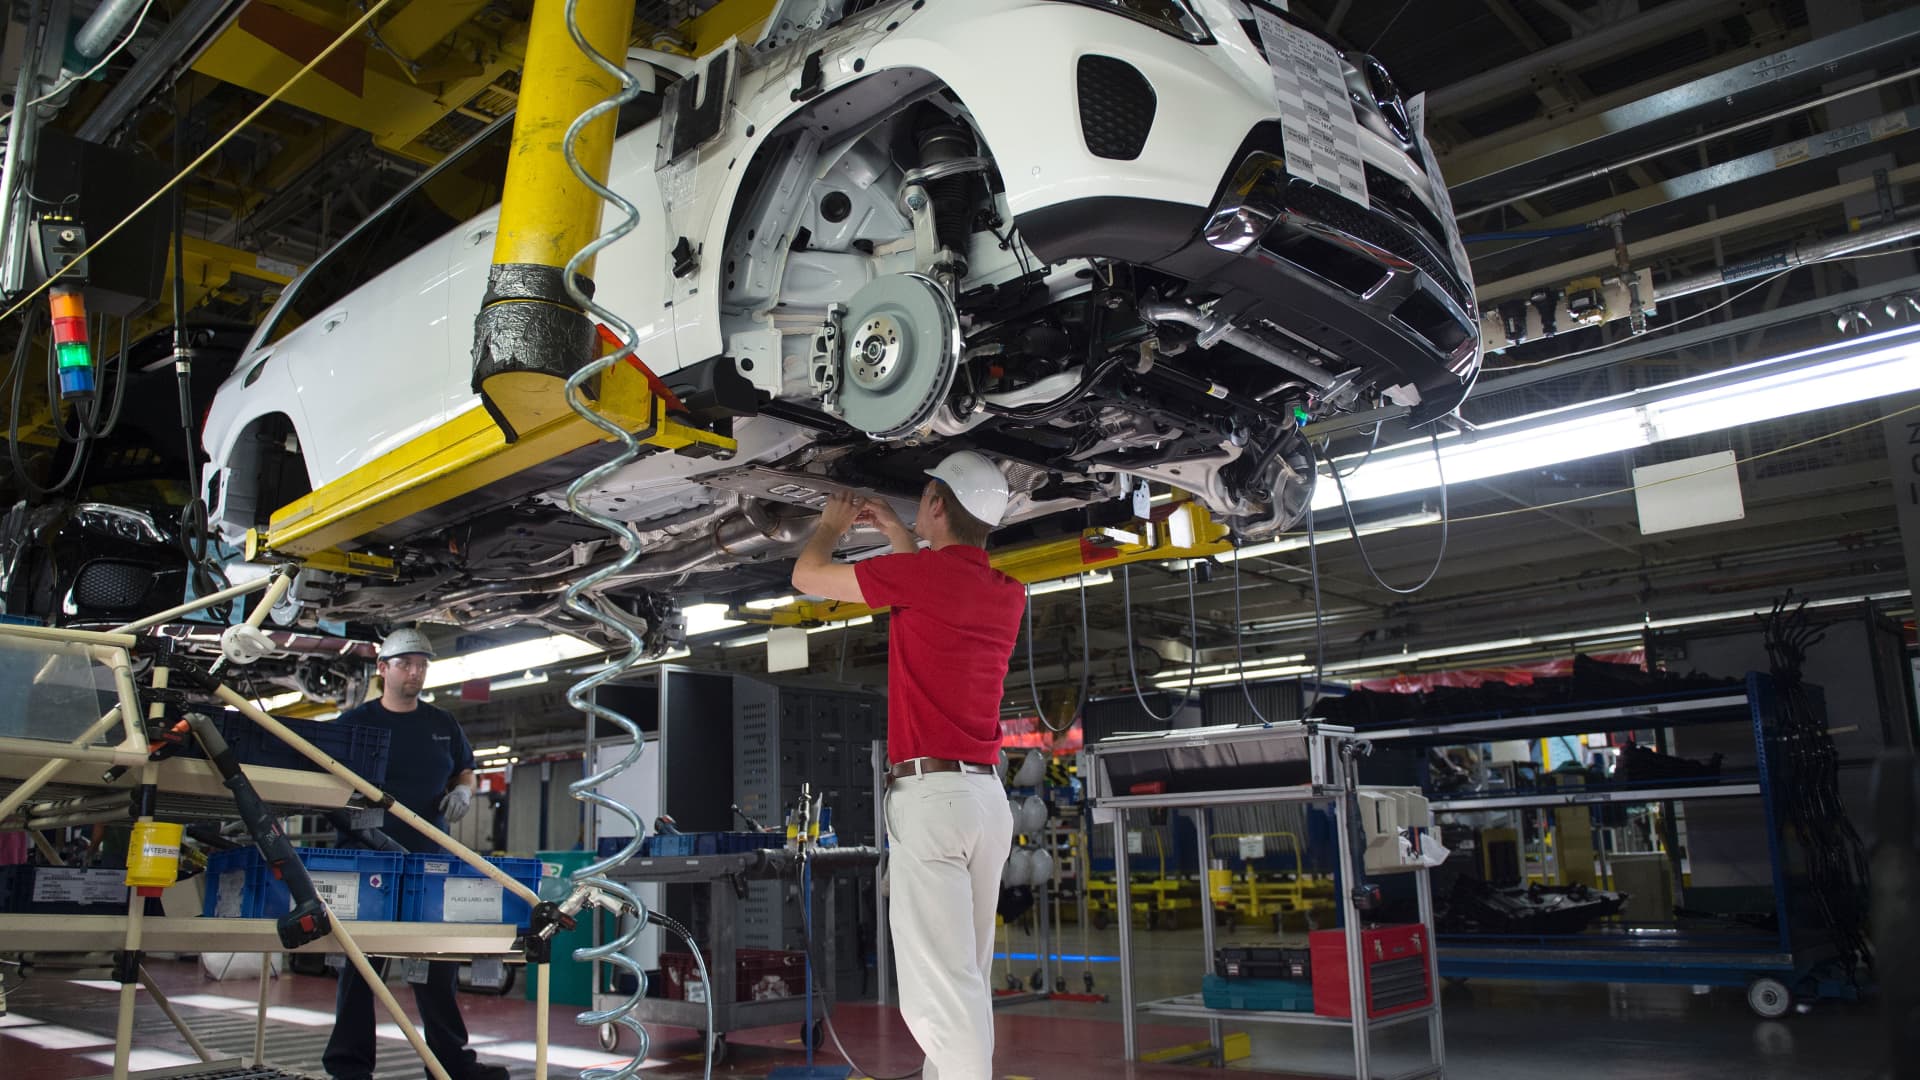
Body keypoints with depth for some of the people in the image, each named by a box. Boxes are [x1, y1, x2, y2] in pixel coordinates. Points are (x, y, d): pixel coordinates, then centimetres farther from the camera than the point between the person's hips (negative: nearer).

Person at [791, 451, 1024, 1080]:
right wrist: (897, 533, 39)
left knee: (938, 988, -9)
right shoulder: (1008, 595, 12)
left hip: (929, 795, -8)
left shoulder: (923, 573, -9)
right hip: (988, 796, 8)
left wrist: (833, 524, 24)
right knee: (967, 977, 14)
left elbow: (807, 576, 4)